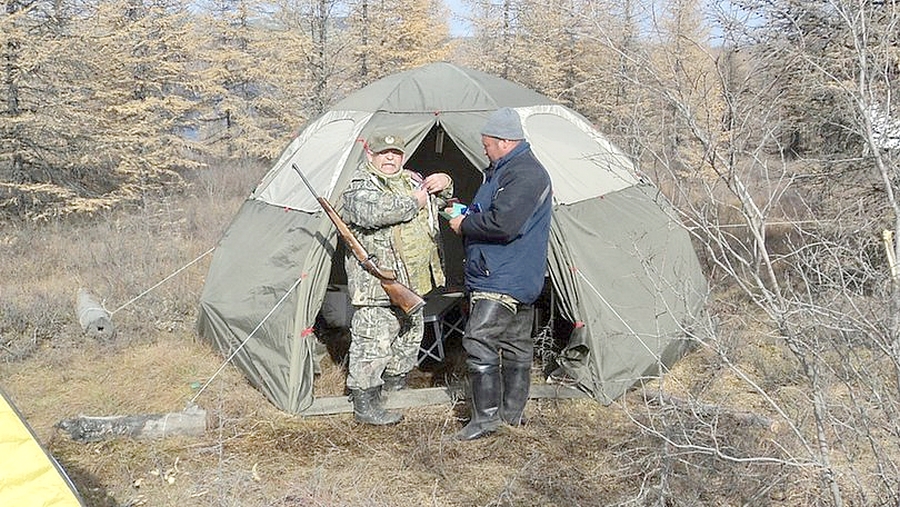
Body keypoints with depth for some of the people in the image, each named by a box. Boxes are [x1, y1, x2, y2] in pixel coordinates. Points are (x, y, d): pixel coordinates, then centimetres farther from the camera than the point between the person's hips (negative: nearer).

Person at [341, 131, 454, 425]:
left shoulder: (410, 179, 17)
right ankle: (365, 404, -1)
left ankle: (395, 390, 34)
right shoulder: (360, 185, -9)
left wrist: (444, 184, 5)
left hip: (412, 279, 9)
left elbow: (438, 201, 30)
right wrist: (412, 202, -23)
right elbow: (369, 212, -30)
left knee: (410, 333, 18)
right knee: (374, 339, -9)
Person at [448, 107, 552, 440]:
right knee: (516, 344, 15)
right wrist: (465, 212, 13)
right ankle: (513, 413, 23)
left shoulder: (526, 175, -17)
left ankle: (486, 416, -8)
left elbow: (502, 224, -27)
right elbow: (489, 214, 31)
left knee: (479, 340, -13)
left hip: (503, 279, -11)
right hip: (520, 281, 11)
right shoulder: (505, 170, 18)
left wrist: (465, 225, -12)